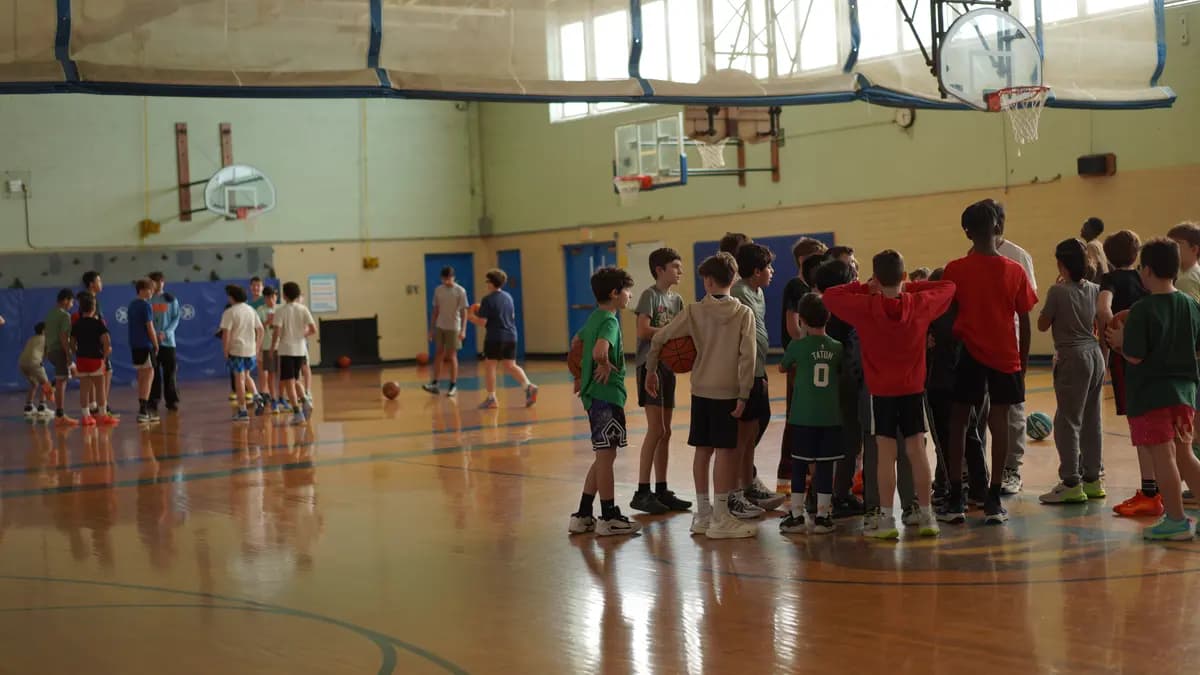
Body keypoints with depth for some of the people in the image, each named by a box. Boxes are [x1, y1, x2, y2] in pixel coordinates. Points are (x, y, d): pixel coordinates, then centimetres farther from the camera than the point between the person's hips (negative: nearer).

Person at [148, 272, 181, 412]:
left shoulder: (170, 299, 6)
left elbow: (176, 318, 3)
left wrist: (166, 333, -12)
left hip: (167, 341, 1)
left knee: (170, 372, 1)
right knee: (153, 372, 1)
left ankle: (172, 400, 8)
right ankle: (153, 400, 7)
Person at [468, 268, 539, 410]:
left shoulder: (488, 300, -10)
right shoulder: (508, 297, 11)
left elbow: (482, 322, -13)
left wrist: (470, 317, 7)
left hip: (494, 338, -6)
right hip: (511, 336, 6)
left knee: (489, 366, 5)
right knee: (510, 366, 10)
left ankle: (491, 398, 4)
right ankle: (528, 386, -10)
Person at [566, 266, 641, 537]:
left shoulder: (594, 318, 13)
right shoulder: (609, 321, -17)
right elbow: (599, 352, -35)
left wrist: (581, 376, 27)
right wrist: (607, 366, -16)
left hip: (595, 394, 10)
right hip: (607, 395, -10)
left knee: (602, 457, 15)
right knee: (606, 456, -1)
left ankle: (583, 516, 18)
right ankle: (608, 518, 7)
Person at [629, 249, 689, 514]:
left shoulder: (677, 299, 14)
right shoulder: (650, 295, -9)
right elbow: (644, 331, -19)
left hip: (668, 366, 8)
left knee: (665, 432, 9)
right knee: (656, 430, -11)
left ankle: (661, 491, 15)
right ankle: (642, 493, -8)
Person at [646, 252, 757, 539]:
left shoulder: (694, 311, 1)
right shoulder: (744, 313, -4)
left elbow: (659, 338, -1)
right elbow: (747, 357, -11)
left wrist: (651, 370, 12)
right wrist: (744, 395, -8)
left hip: (700, 390, 3)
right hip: (728, 392, -3)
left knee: (702, 450, 10)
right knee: (724, 451, -2)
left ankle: (703, 514, 17)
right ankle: (720, 518, -2)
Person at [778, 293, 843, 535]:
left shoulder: (797, 346, -6)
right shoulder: (837, 348, 1)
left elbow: (782, 368, 12)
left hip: (803, 416, -2)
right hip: (830, 416, 2)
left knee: (799, 464, 6)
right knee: (825, 465, 4)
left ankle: (796, 515, 8)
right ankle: (822, 516, 7)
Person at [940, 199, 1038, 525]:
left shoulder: (955, 270, -7)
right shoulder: (1014, 271, -1)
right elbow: (1024, 323, 3)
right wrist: (1023, 363, 12)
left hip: (969, 352, -1)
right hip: (1005, 355, 1)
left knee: (958, 422, 8)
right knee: (999, 422, 4)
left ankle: (955, 501, 6)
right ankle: (993, 501, 4)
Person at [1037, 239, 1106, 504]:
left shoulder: (1058, 291, -13)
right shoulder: (1095, 290, 6)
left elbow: (1043, 325, -4)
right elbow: (1101, 326, 13)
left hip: (1072, 358, -7)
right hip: (1095, 355, 7)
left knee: (1068, 421, -4)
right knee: (1092, 420, 12)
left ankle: (1071, 483, -6)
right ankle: (1092, 479, 18)